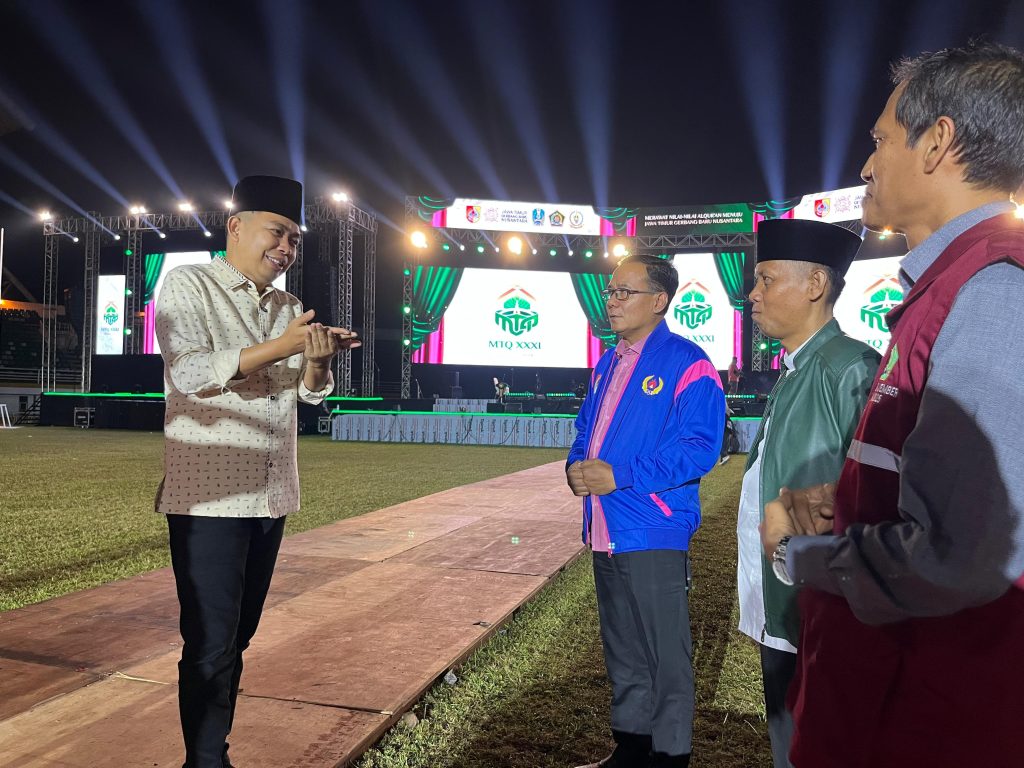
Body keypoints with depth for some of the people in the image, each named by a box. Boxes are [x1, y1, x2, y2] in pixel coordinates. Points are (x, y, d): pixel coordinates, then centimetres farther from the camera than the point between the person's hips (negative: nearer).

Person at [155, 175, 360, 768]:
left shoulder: (289, 308, 15)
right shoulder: (189, 285, -1)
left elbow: (312, 393, 12)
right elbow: (190, 372, -14)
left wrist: (318, 359, -10)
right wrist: (280, 347, -18)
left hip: (273, 494, 6)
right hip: (209, 496, -6)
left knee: (237, 638, 13)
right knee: (210, 643, -3)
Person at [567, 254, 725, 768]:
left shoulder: (686, 363, -11)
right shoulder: (609, 363, 14)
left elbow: (699, 447, -19)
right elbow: (586, 427, 22)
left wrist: (620, 475, -22)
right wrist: (576, 465, -1)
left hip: (653, 533, -8)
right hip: (605, 531, 8)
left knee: (667, 657, 4)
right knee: (622, 653, 20)